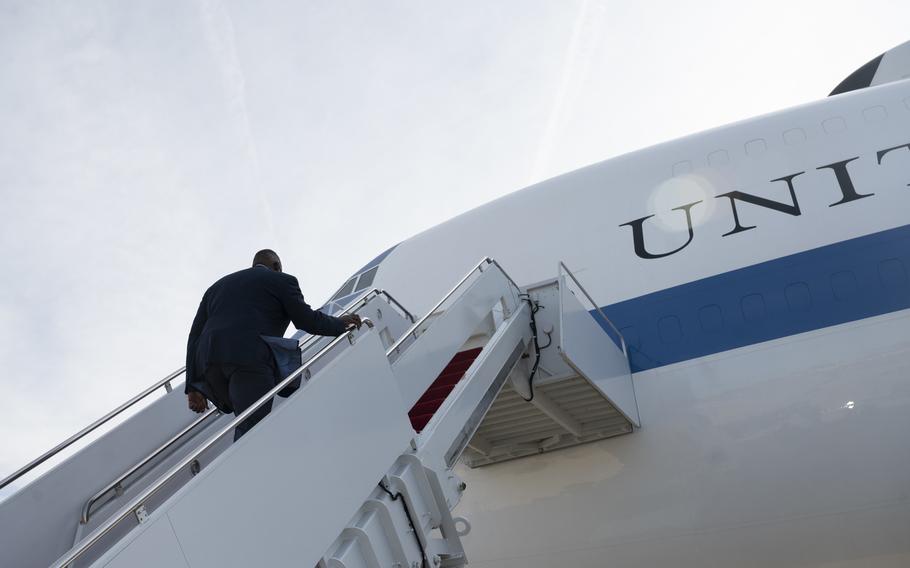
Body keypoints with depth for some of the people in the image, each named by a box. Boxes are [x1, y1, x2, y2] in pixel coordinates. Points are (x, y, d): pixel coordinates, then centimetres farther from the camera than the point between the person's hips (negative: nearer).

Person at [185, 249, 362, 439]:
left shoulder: (217, 286, 32)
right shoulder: (281, 280, 17)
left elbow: (195, 336, 23)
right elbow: (306, 320, 8)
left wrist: (194, 387, 18)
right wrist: (340, 323, 27)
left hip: (209, 361, 6)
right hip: (251, 358, -6)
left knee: (248, 422, 17)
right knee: (250, 429, -11)